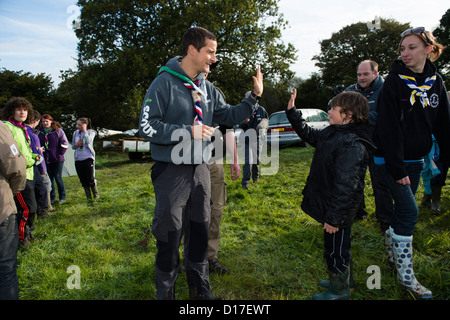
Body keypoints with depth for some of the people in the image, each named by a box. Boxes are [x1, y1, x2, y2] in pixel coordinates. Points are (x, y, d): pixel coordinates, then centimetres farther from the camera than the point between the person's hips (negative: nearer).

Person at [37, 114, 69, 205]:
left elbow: (65, 143, -1)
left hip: (57, 159, -4)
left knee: (58, 177, -3)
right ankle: (52, 198, 15)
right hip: (45, 160, 4)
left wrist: (60, 154, -7)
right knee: (49, 179, 6)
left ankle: (62, 197, 11)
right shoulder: (39, 132, 10)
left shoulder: (58, 130, -1)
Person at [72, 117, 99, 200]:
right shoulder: (76, 133, 11)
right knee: (83, 181, 6)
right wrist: (76, 145, -5)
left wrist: (84, 130, -15)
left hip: (88, 158, -5)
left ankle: (96, 195, 13)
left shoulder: (91, 132, -1)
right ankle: (88, 197, 17)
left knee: (90, 179, -7)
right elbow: (72, 146, 18)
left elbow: (88, 142, -21)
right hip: (78, 159, 5)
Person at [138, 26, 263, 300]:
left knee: (200, 232, 16)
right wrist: (189, 132, -18)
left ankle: (200, 288, 34)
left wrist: (255, 96, 7)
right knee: (169, 236, 3)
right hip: (172, 172, -6)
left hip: (201, 170, 6)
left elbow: (229, 116, 17)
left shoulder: (208, 89, 9)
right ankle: (165, 291, 25)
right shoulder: (164, 83, -10)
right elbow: (147, 127, -15)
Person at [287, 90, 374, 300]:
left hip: (338, 211, -9)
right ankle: (341, 280, 45)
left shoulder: (353, 145, -26)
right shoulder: (333, 133, 4)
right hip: (331, 207, 10)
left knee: (336, 249, 8)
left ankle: (340, 291, 29)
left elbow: (346, 186, -28)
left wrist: (334, 217, -26)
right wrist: (292, 111, 16)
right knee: (336, 247, 25)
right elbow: (308, 134, 22)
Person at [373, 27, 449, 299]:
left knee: (403, 207, 14)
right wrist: (397, 168, -20)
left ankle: (392, 253, 33)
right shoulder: (395, 81, -12)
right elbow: (389, 128, -17)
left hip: (416, 159, 6)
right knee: (409, 209, -9)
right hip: (392, 157, -5)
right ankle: (405, 274, 3)